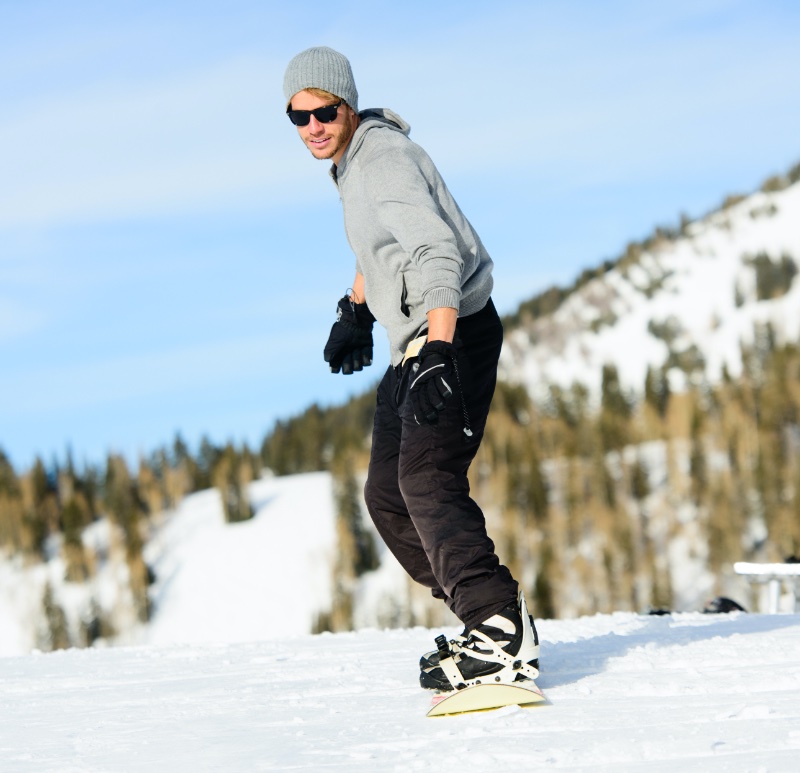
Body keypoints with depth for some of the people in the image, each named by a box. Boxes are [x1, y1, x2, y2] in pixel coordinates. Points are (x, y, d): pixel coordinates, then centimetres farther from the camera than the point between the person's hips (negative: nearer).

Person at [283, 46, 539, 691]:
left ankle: (502, 631, -26)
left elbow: (439, 252, -31)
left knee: (427, 480, -23)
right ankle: (485, 621, 11)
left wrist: (437, 353, -42)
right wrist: (357, 309, 38)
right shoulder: (351, 159, 12)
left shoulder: (384, 159, -18)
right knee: (387, 494, 9)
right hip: (416, 345, 11)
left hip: (456, 333, -11)